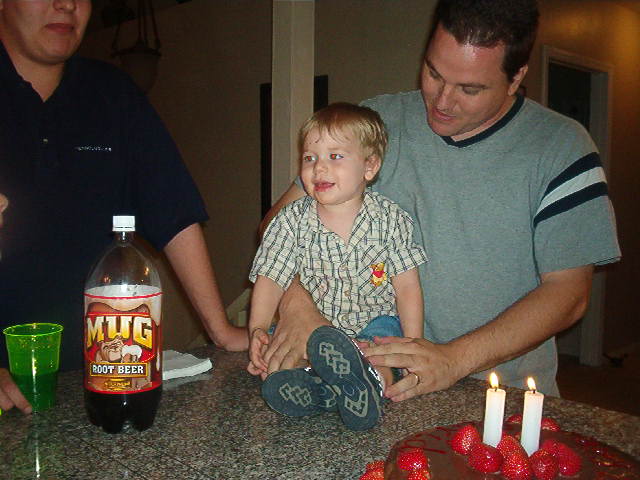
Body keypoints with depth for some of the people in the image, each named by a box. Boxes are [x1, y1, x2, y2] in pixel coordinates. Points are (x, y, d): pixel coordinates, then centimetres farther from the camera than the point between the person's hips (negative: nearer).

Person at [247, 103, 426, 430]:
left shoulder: (390, 219, -3)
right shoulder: (293, 220, -2)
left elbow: (407, 287, -1)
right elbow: (270, 280, -2)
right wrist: (258, 329, -18)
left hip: (376, 321, -1)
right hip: (314, 326, 2)